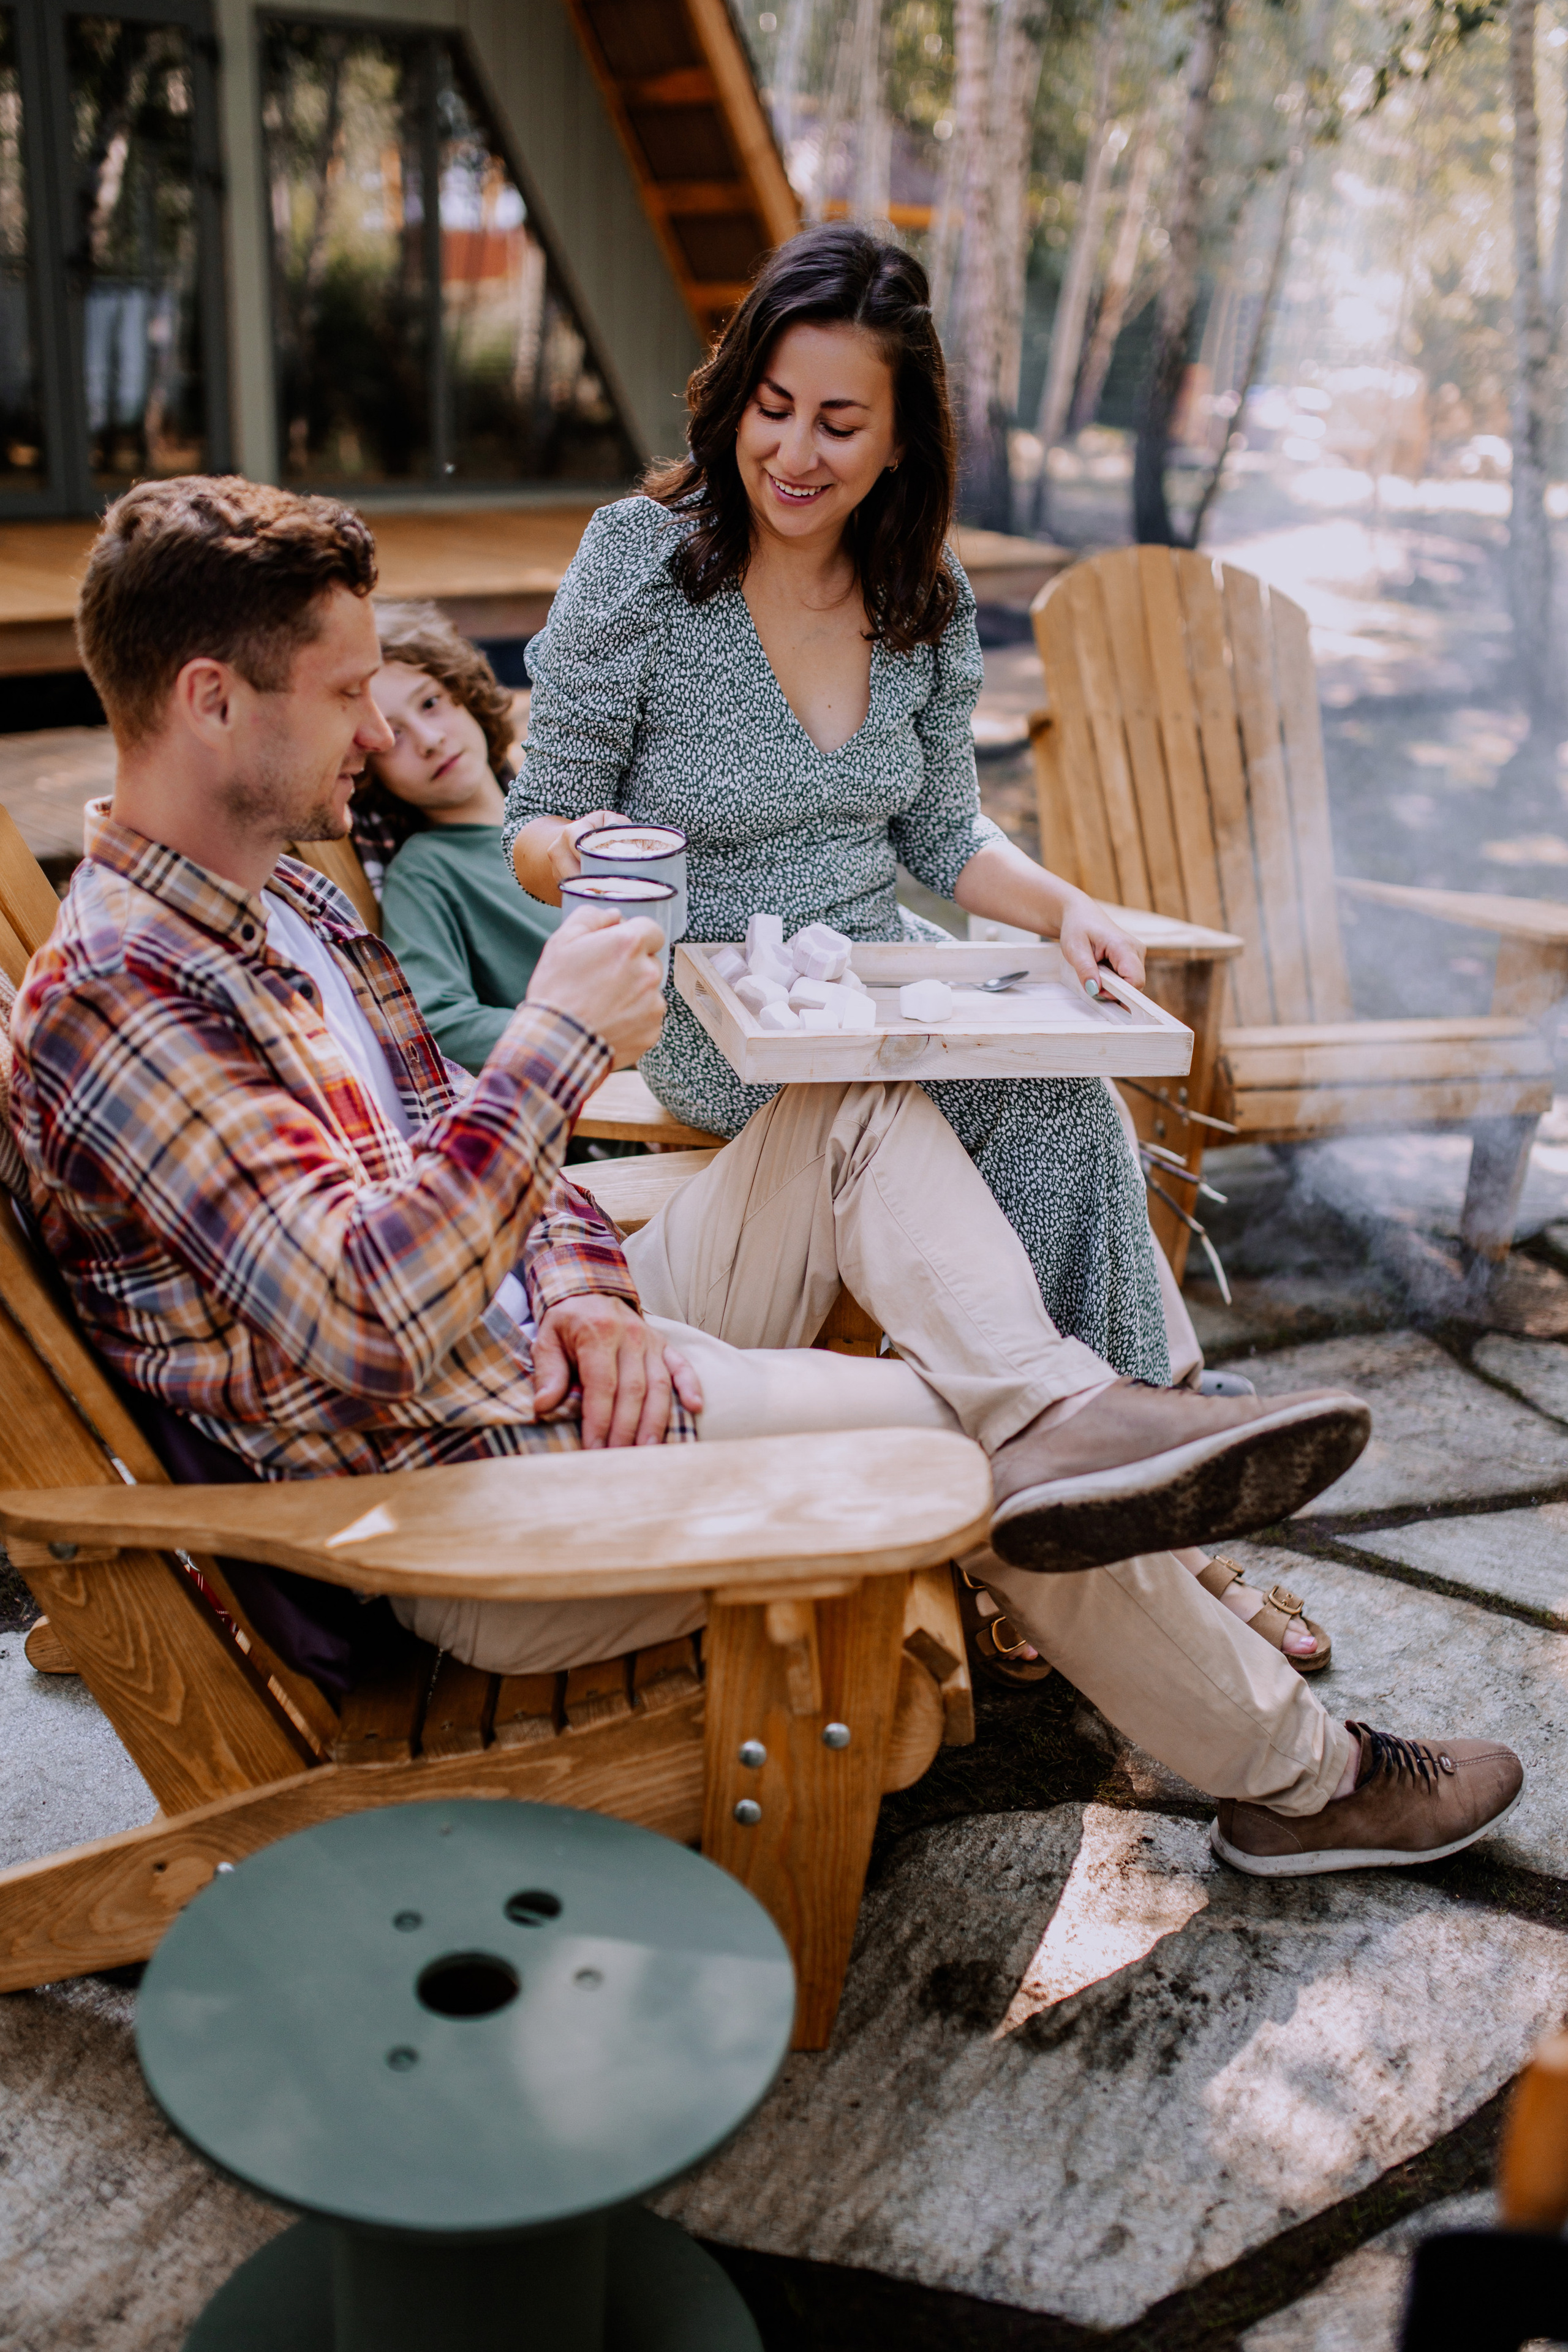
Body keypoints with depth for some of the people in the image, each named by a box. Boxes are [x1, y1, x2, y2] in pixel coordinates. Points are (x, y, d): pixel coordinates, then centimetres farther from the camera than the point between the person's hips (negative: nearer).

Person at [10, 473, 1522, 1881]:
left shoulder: (290, 901, 12)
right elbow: (364, 1313, -30)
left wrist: (577, 1285, -6)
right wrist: (558, 1039, -25)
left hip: (544, 1361, 10)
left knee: (866, 1111, 5)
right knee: (976, 1445, -8)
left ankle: (1055, 1415, -20)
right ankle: (1296, 1775, 12)